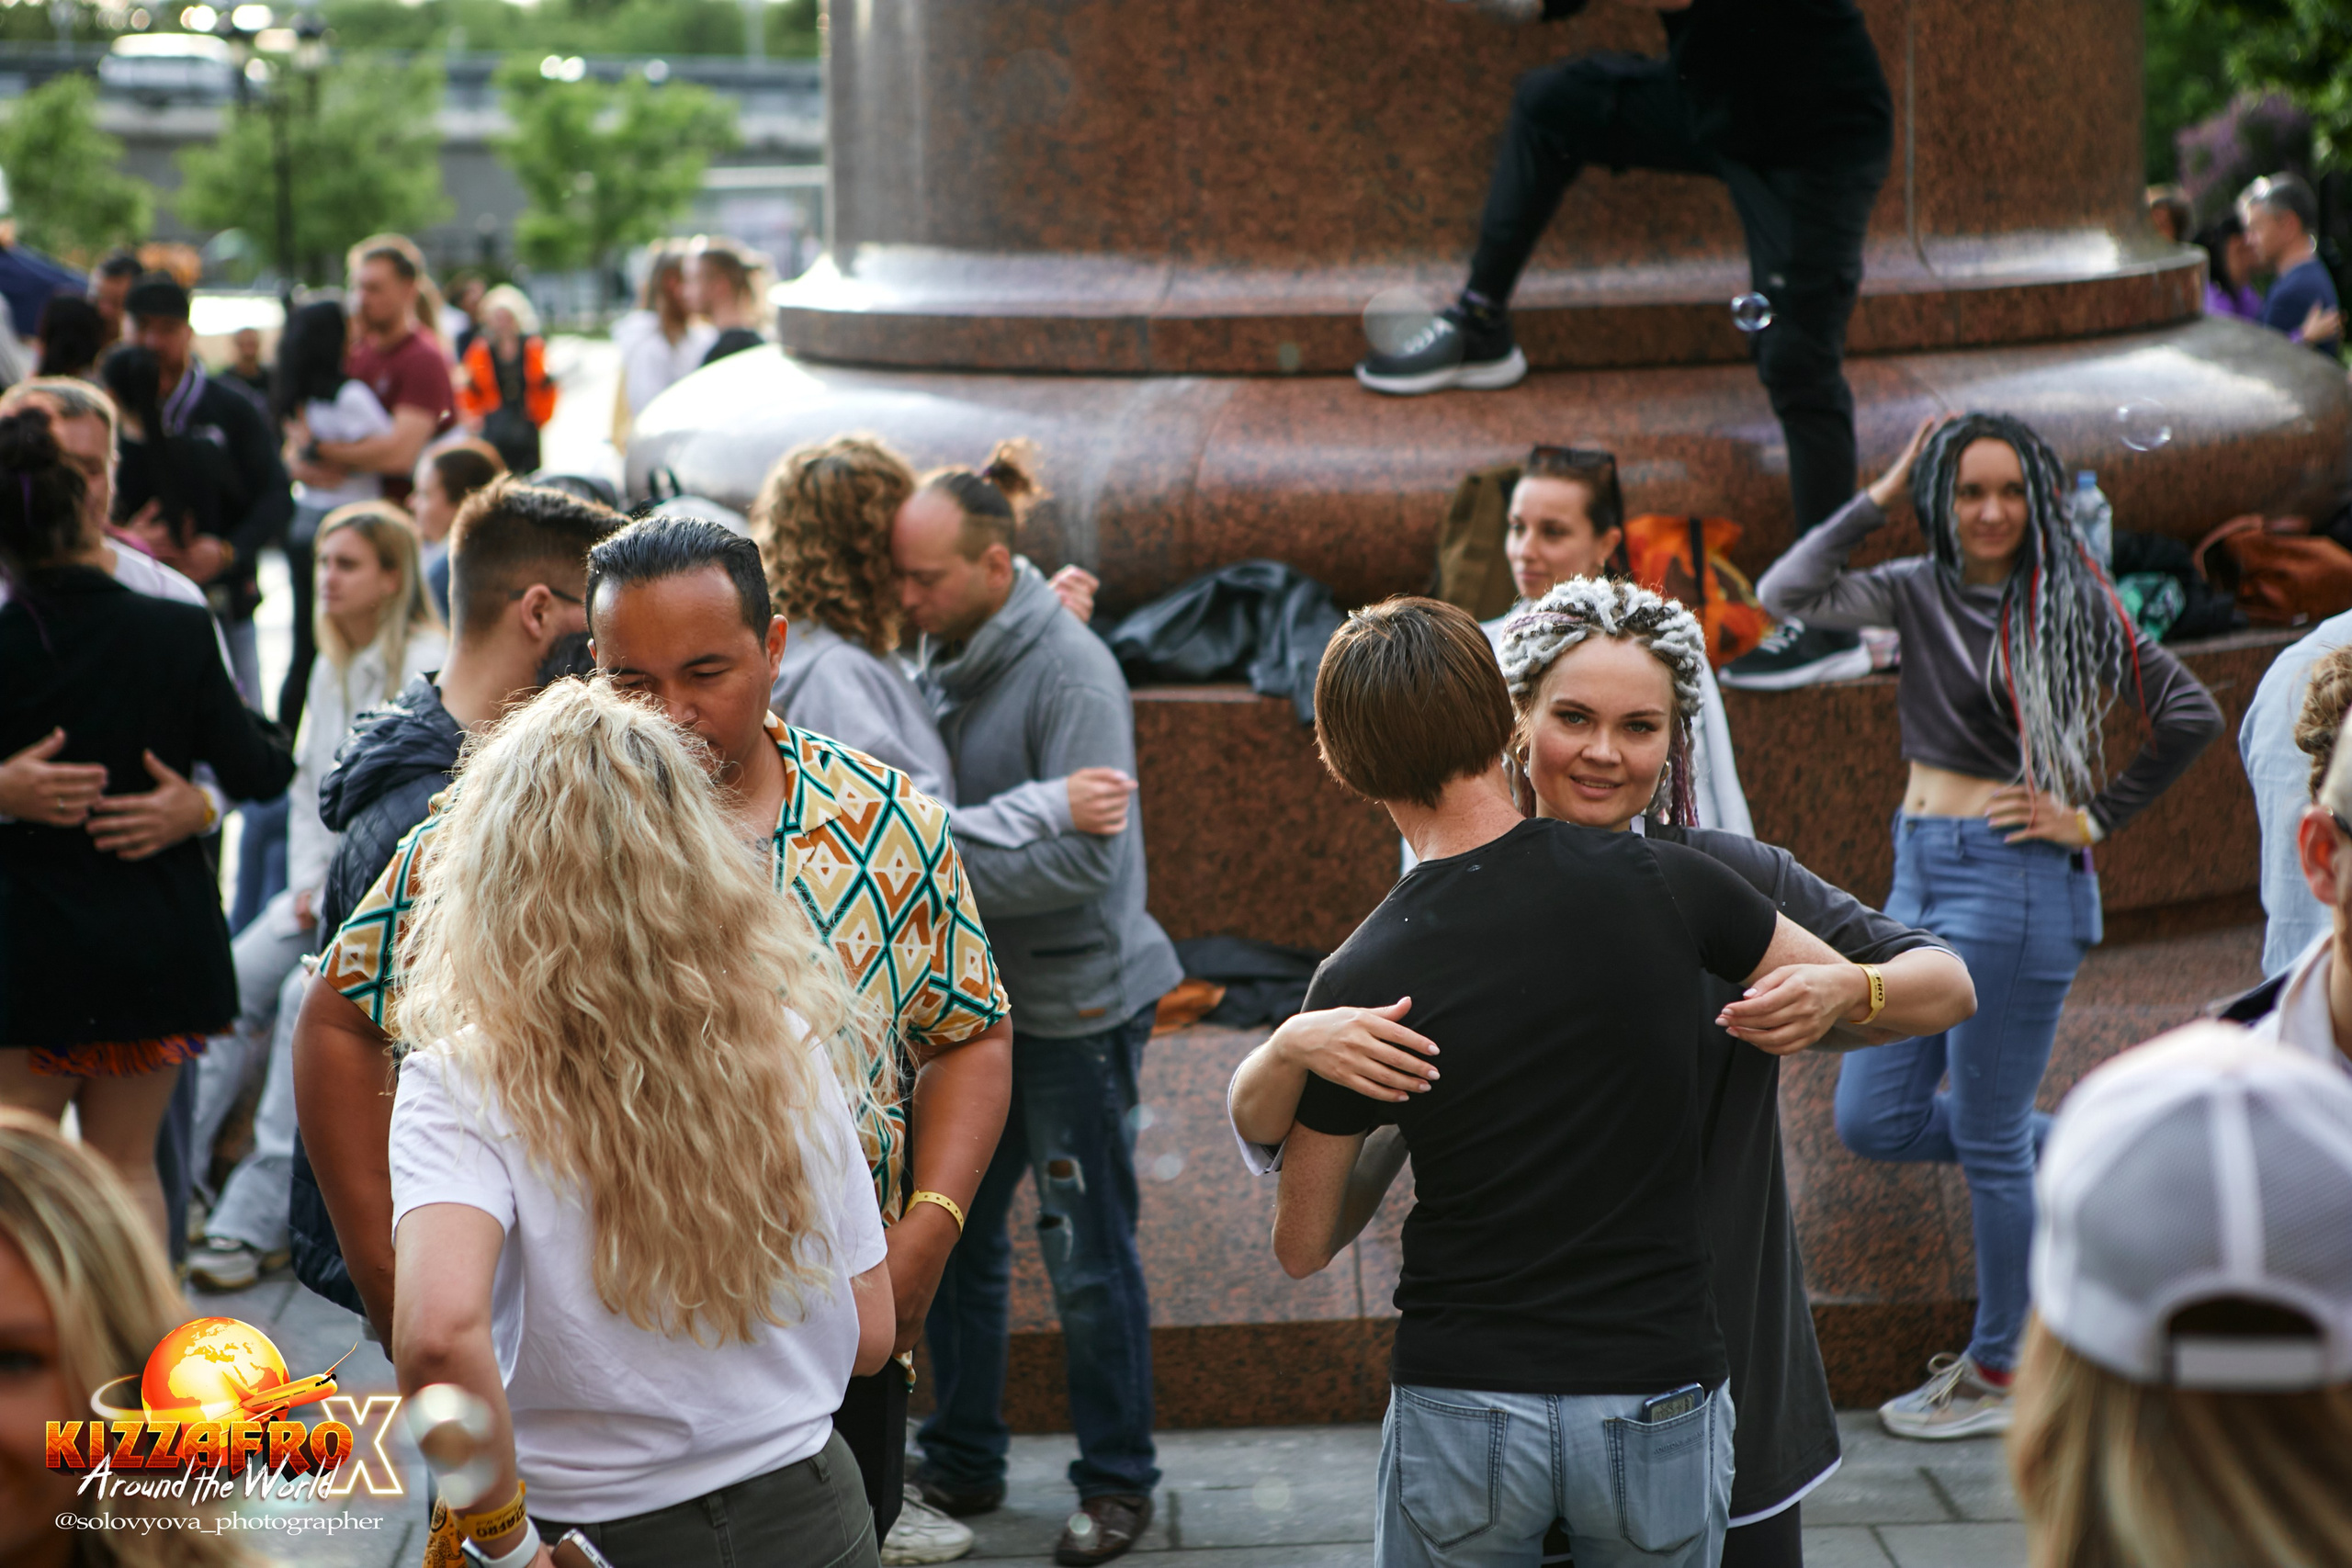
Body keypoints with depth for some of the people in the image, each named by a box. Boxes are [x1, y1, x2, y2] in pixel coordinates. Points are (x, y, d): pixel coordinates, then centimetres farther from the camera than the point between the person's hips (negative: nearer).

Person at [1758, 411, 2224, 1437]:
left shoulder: (2066, 602, -6)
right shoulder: (1920, 591, 8)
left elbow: (2193, 716, -5)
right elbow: (1788, 595, -6)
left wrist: (2095, 818, -4)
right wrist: (1880, 495, -4)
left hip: (2012, 882, -7)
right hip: (1919, 872, 7)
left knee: (1987, 1141, 1)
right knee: (1874, 1120, 9)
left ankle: (2000, 1373, 17)